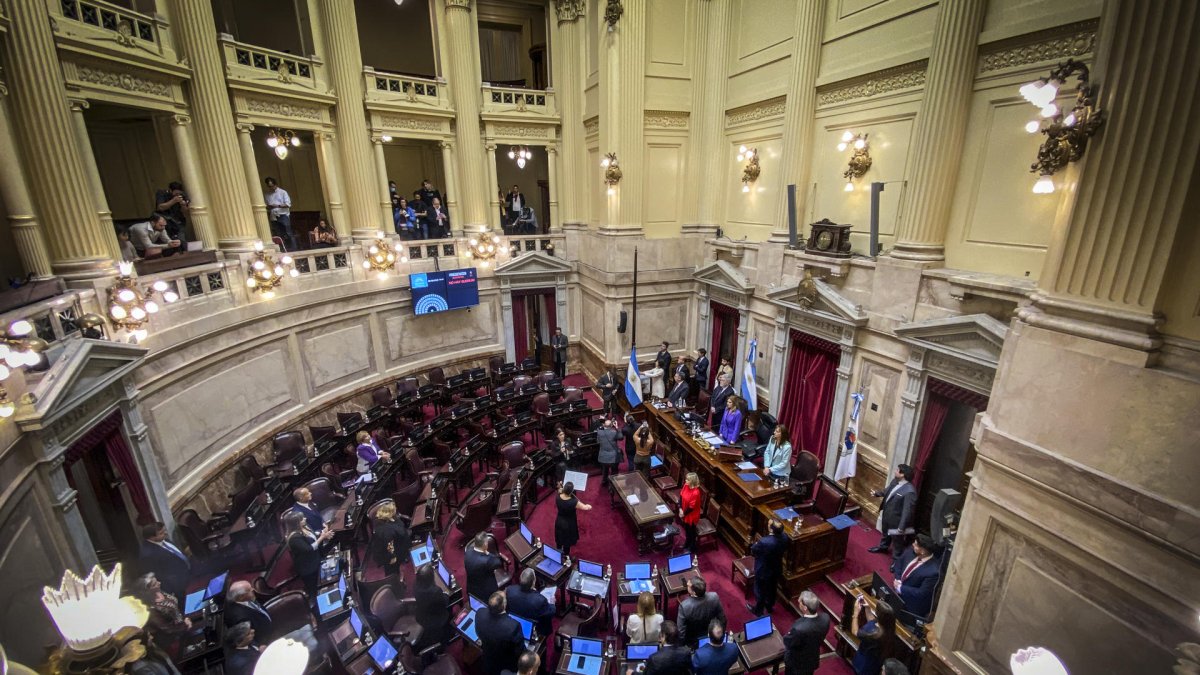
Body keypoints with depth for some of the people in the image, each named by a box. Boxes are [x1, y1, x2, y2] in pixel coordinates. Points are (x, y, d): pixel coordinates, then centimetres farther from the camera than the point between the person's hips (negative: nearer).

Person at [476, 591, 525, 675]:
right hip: (507, 667, -4)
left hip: (488, 662, 4)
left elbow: (479, 634, -6)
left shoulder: (480, 613, -29)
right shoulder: (513, 625, -43)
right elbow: (520, 651, -24)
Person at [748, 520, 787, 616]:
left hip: (763, 571, -6)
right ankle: (769, 607, 53)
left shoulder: (764, 542, -40)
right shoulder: (784, 538, -21)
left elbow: (752, 551, -21)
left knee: (760, 591, 20)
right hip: (776, 569, 6)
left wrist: (756, 544, -3)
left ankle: (759, 611, 42)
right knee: (772, 589, 30)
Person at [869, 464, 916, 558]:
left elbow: (907, 511, -28)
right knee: (885, 533, 33)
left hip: (896, 520, -8)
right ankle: (882, 547, 57)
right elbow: (887, 491, 16)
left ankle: (896, 560, 35)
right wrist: (877, 493, 4)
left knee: (897, 541, 15)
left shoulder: (909, 491, -33)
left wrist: (902, 527, -25)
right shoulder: (895, 481, -7)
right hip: (886, 514, 8)